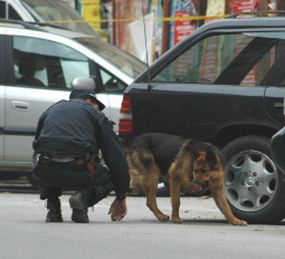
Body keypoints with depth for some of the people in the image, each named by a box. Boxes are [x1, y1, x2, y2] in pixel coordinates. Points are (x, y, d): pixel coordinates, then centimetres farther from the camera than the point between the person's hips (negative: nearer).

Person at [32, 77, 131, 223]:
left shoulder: (51, 111, 28)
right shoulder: (95, 115, 18)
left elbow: (38, 149, 34)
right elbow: (117, 157, 15)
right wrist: (121, 197, 24)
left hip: (46, 172, 3)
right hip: (78, 171, -3)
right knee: (108, 179, 27)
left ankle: (52, 207, 15)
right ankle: (84, 196, -5)